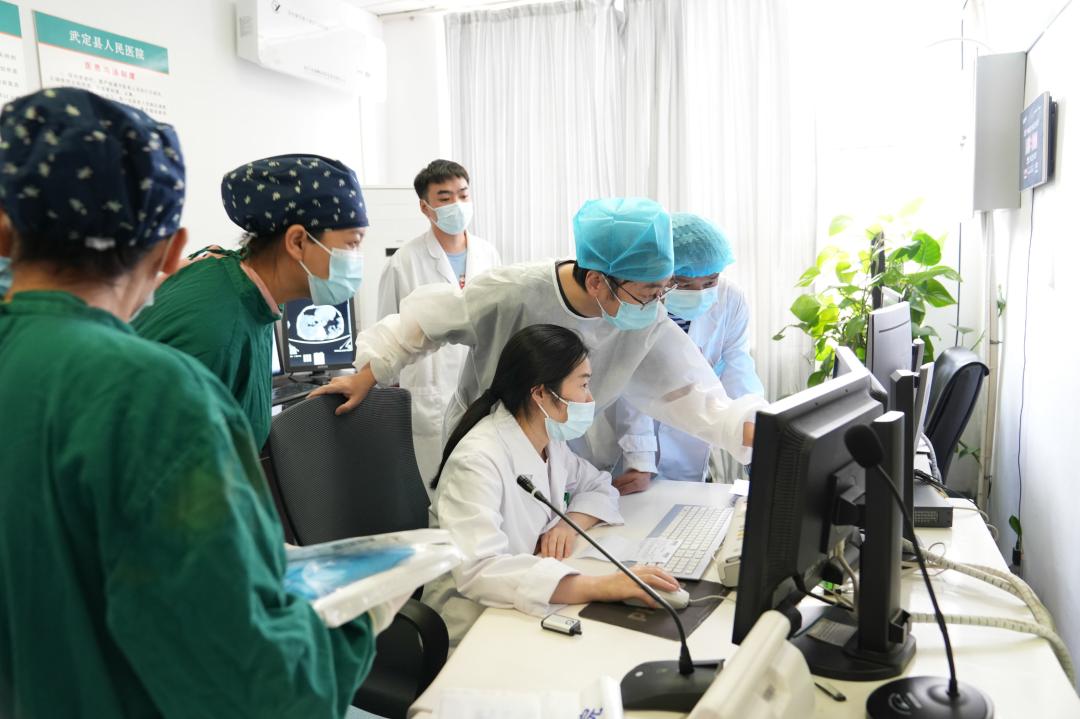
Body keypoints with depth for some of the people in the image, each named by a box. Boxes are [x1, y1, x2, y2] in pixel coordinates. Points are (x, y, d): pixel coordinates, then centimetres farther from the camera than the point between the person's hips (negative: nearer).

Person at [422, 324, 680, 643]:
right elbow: (478, 569, -34)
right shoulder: (478, 460, -23)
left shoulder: (549, 441, 2)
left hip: (529, 609, 7)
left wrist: (572, 522, -9)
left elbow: (599, 485, 14)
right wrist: (597, 586, -41)